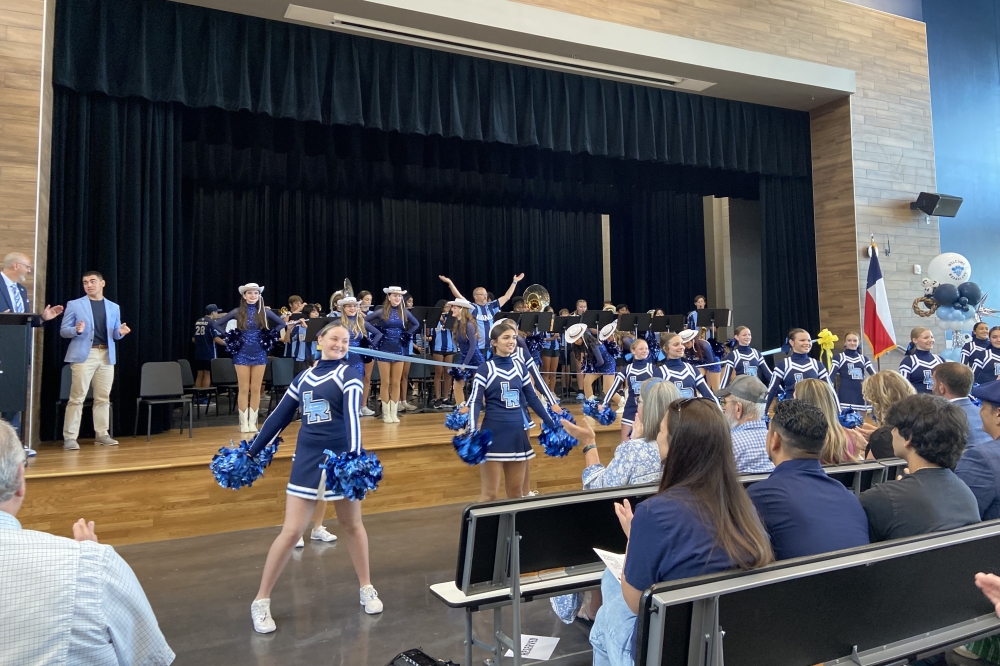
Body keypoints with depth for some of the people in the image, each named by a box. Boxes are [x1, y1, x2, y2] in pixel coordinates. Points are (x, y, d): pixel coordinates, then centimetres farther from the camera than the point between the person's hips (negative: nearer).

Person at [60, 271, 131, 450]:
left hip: (107, 355, 4)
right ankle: (70, 437, 0)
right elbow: (63, 330, 1)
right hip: (84, 355, -4)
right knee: (77, 397, -5)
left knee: (103, 397, 8)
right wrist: (77, 330, -20)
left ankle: (101, 434, 15)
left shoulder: (113, 307, 13)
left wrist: (121, 332, -7)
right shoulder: (74, 305, 3)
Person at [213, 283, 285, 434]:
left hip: (259, 354, 1)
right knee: (244, 389, 2)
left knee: (256, 389, 5)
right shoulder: (237, 312, -1)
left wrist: (270, 337, -1)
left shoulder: (264, 312, 2)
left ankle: (253, 422, 12)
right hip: (242, 354, -1)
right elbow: (217, 324, 5)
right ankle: (243, 422, 9)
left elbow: (282, 323, 10)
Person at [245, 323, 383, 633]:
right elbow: (278, 417, 13)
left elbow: (352, 417, -17)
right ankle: (261, 600, 14)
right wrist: (251, 452, 13)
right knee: (291, 531, 1)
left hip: (341, 458, -2)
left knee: (352, 525, 11)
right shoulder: (303, 377, 8)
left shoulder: (349, 375, -4)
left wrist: (354, 458, -30)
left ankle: (367, 589, 28)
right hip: (307, 459, 2)